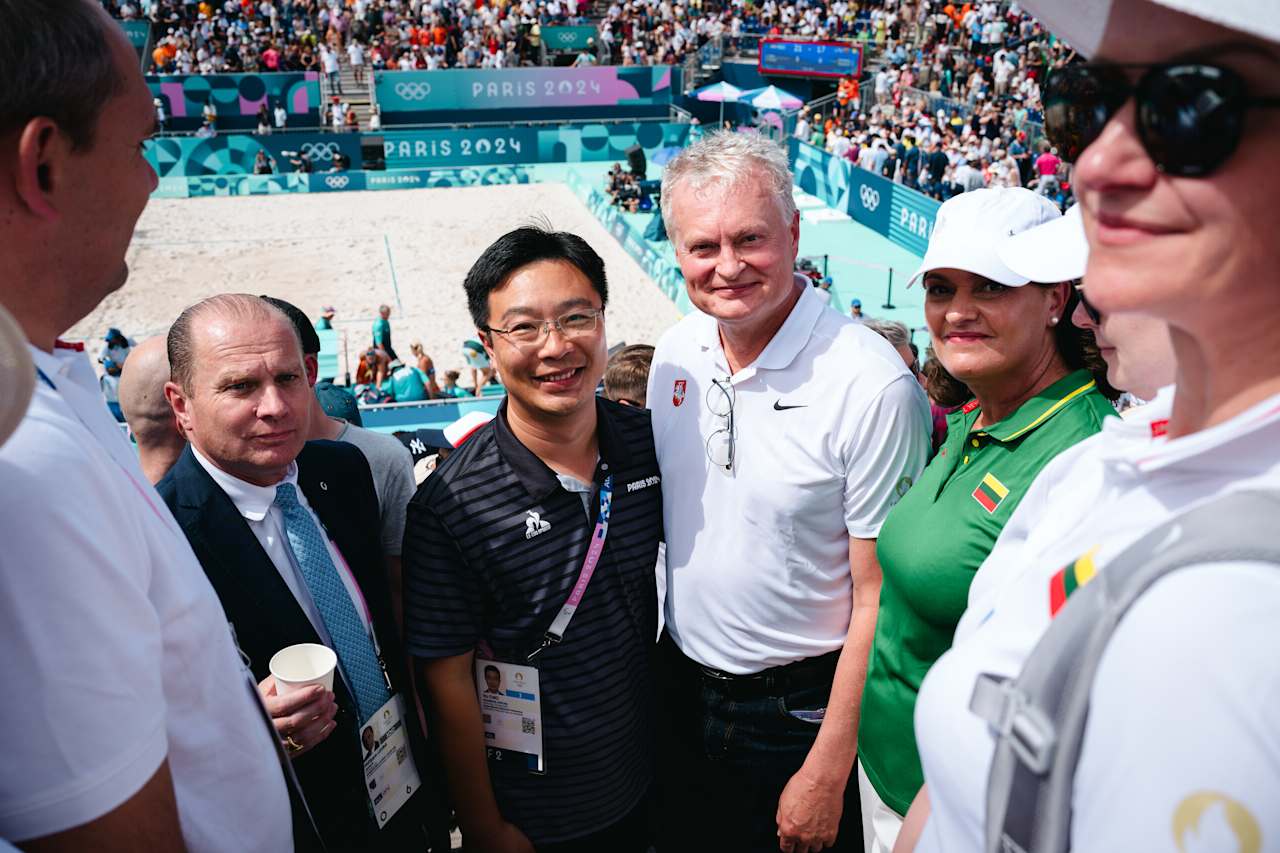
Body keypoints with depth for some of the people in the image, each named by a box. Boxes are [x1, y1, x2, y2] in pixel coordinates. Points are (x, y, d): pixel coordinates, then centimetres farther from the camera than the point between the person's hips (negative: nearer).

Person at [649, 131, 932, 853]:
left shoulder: (874, 385, -22)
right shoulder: (675, 353, -3)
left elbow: (879, 600, -18)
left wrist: (827, 775, -14)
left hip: (801, 709, -5)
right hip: (681, 687, 6)